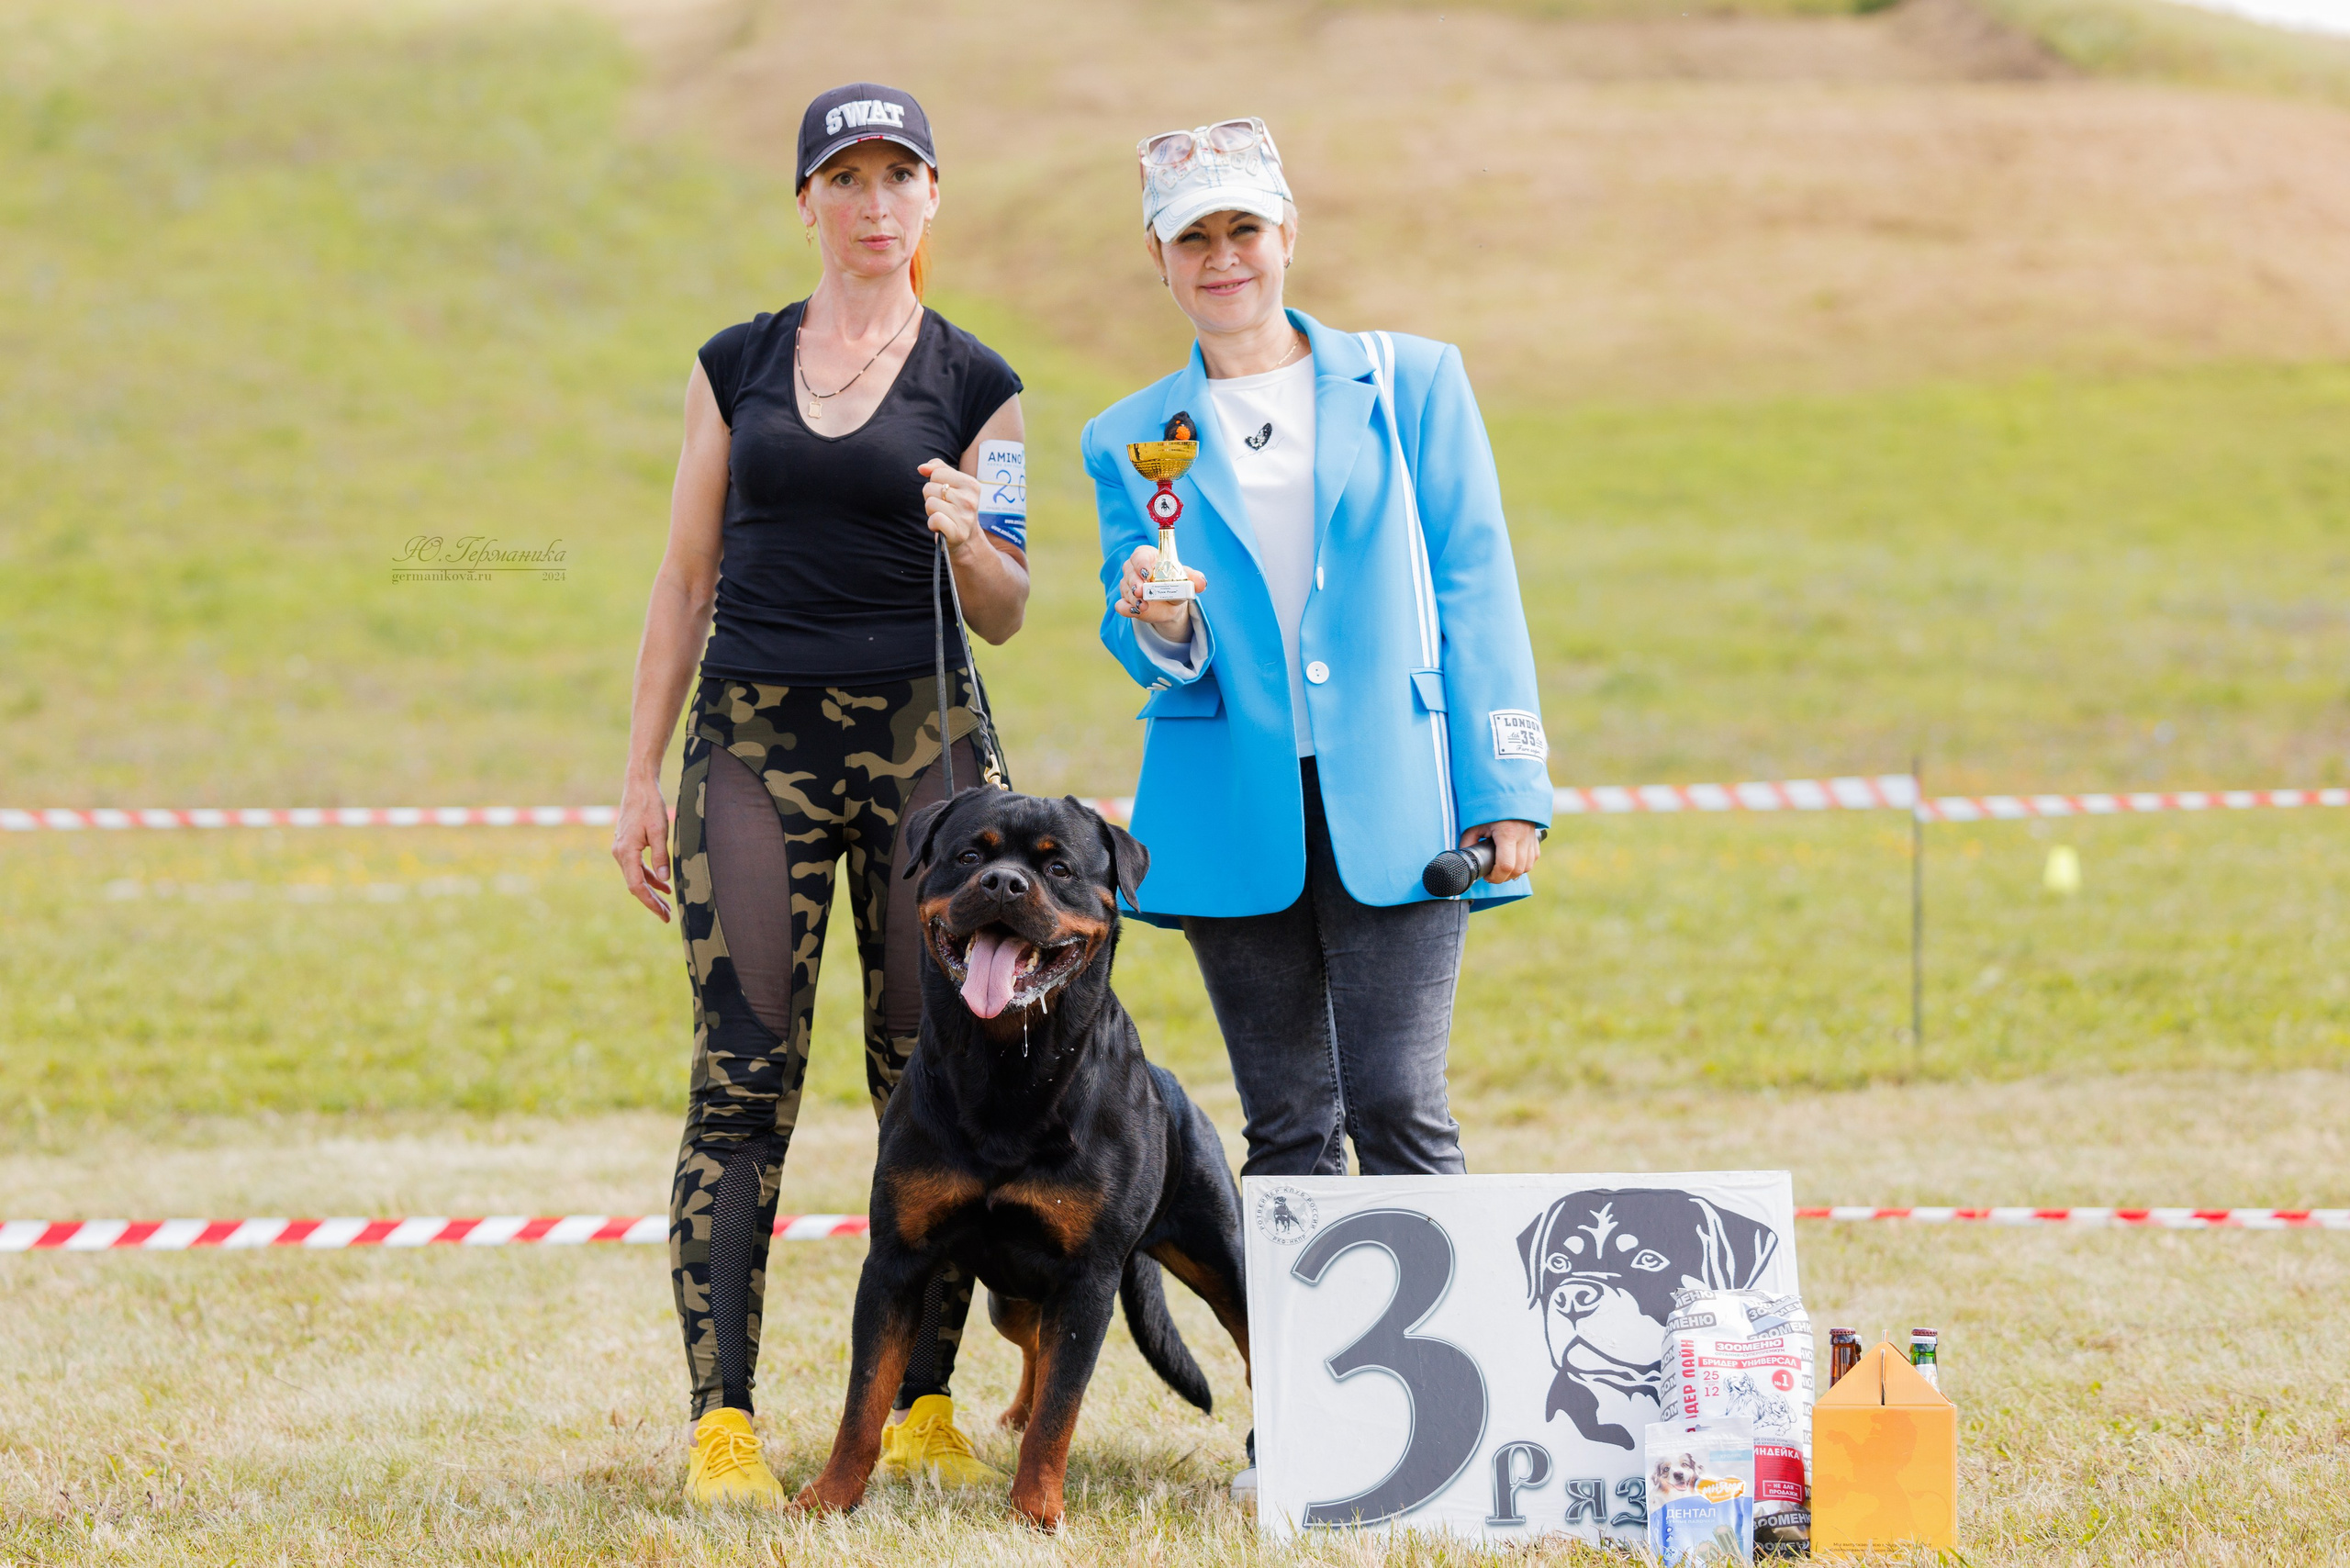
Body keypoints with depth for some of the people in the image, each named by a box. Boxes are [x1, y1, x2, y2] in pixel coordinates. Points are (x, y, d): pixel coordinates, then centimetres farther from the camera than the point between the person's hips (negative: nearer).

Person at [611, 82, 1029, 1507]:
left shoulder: (976, 385, 6)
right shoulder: (737, 366, 10)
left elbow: (1005, 617, 7)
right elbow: (688, 579, 12)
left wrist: (970, 542, -15)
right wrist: (641, 777, 8)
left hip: (924, 738, 0)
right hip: (755, 744, 0)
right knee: (743, 1081, -6)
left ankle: (924, 1409, 7)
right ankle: (722, 1420, -7)